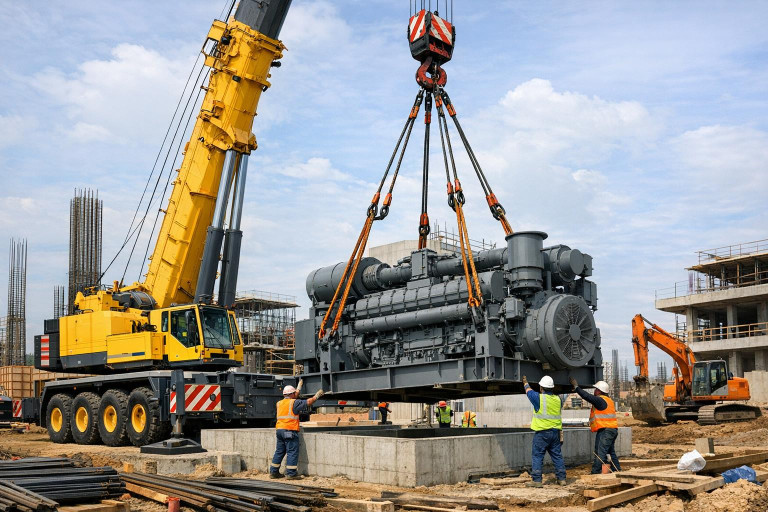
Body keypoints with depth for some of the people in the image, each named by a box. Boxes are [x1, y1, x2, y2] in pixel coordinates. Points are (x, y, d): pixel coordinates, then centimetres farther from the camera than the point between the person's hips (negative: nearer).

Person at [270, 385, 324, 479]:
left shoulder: (279, 403, 16)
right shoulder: (294, 402, -4)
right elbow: (308, 402, -3)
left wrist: (298, 389, 43)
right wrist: (317, 395, 12)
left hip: (279, 429, 8)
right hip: (290, 430, -7)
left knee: (279, 451, 14)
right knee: (292, 452, -4)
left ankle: (273, 472, 16)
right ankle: (291, 473, -7)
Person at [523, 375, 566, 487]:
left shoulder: (539, 398, -11)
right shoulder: (558, 399, 4)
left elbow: (529, 391, 8)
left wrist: (525, 383, 29)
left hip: (541, 432, -5)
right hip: (555, 432, 5)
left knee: (537, 456, -1)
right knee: (557, 456, 12)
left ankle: (537, 480, -3)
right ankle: (561, 479, 14)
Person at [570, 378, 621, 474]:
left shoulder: (600, 400, -13)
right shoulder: (608, 400, 19)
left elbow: (587, 397, -18)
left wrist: (576, 387, -9)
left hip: (605, 430, -10)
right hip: (612, 430, 10)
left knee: (600, 453, -10)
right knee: (611, 452, 18)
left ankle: (595, 473, -11)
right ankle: (617, 470, 22)